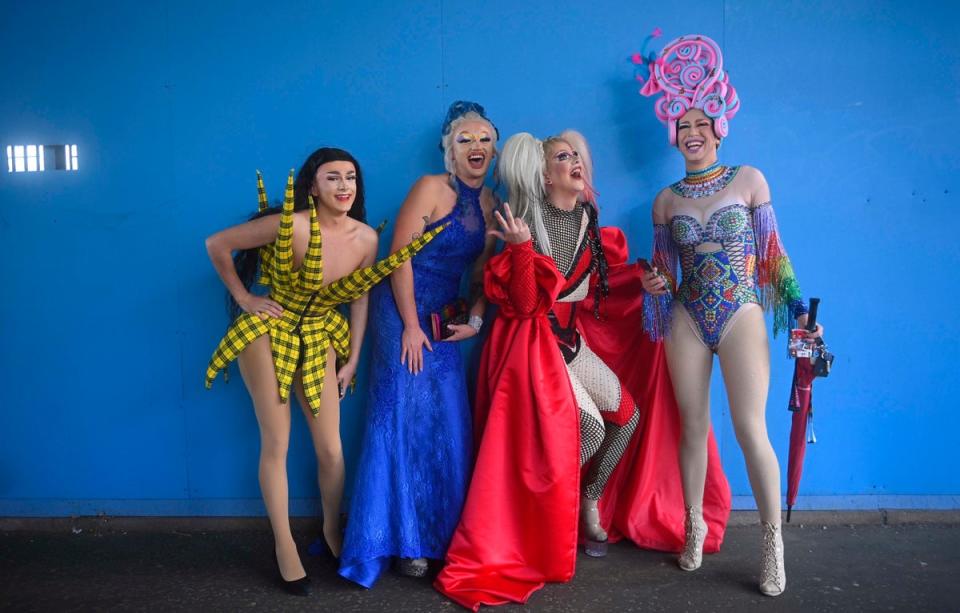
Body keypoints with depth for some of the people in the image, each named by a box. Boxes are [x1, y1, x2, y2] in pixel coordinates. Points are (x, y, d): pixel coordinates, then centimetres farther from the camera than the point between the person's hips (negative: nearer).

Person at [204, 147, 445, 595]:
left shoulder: (366, 238, -10)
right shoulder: (290, 226, -25)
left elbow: (359, 297, 3)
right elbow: (217, 244, -15)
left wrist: (353, 359, 5)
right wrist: (243, 298, -12)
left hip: (319, 338, 4)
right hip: (268, 331, -4)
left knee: (331, 448, 4)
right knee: (276, 445, 1)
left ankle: (332, 529, 28)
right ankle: (284, 545, 18)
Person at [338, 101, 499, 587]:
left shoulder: (487, 203, 10)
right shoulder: (430, 188, -9)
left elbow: (481, 273, 13)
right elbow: (400, 256, -14)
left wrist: (475, 320, -1)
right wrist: (411, 326, -17)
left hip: (443, 319, 6)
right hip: (404, 312, -6)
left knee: (448, 424, 6)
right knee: (406, 418, -4)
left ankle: (441, 531, 20)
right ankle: (404, 539, 7)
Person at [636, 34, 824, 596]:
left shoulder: (749, 180, 2)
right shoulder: (666, 200, 8)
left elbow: (773, 253, 3)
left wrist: (799, 309, -3)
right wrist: (654, 283, -8)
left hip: (741, 316, -2)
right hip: (687, 320, 3)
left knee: (751, 430, -8)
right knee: (694, 428, 8)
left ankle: (773, 539, 7)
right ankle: (695, 526, 23)